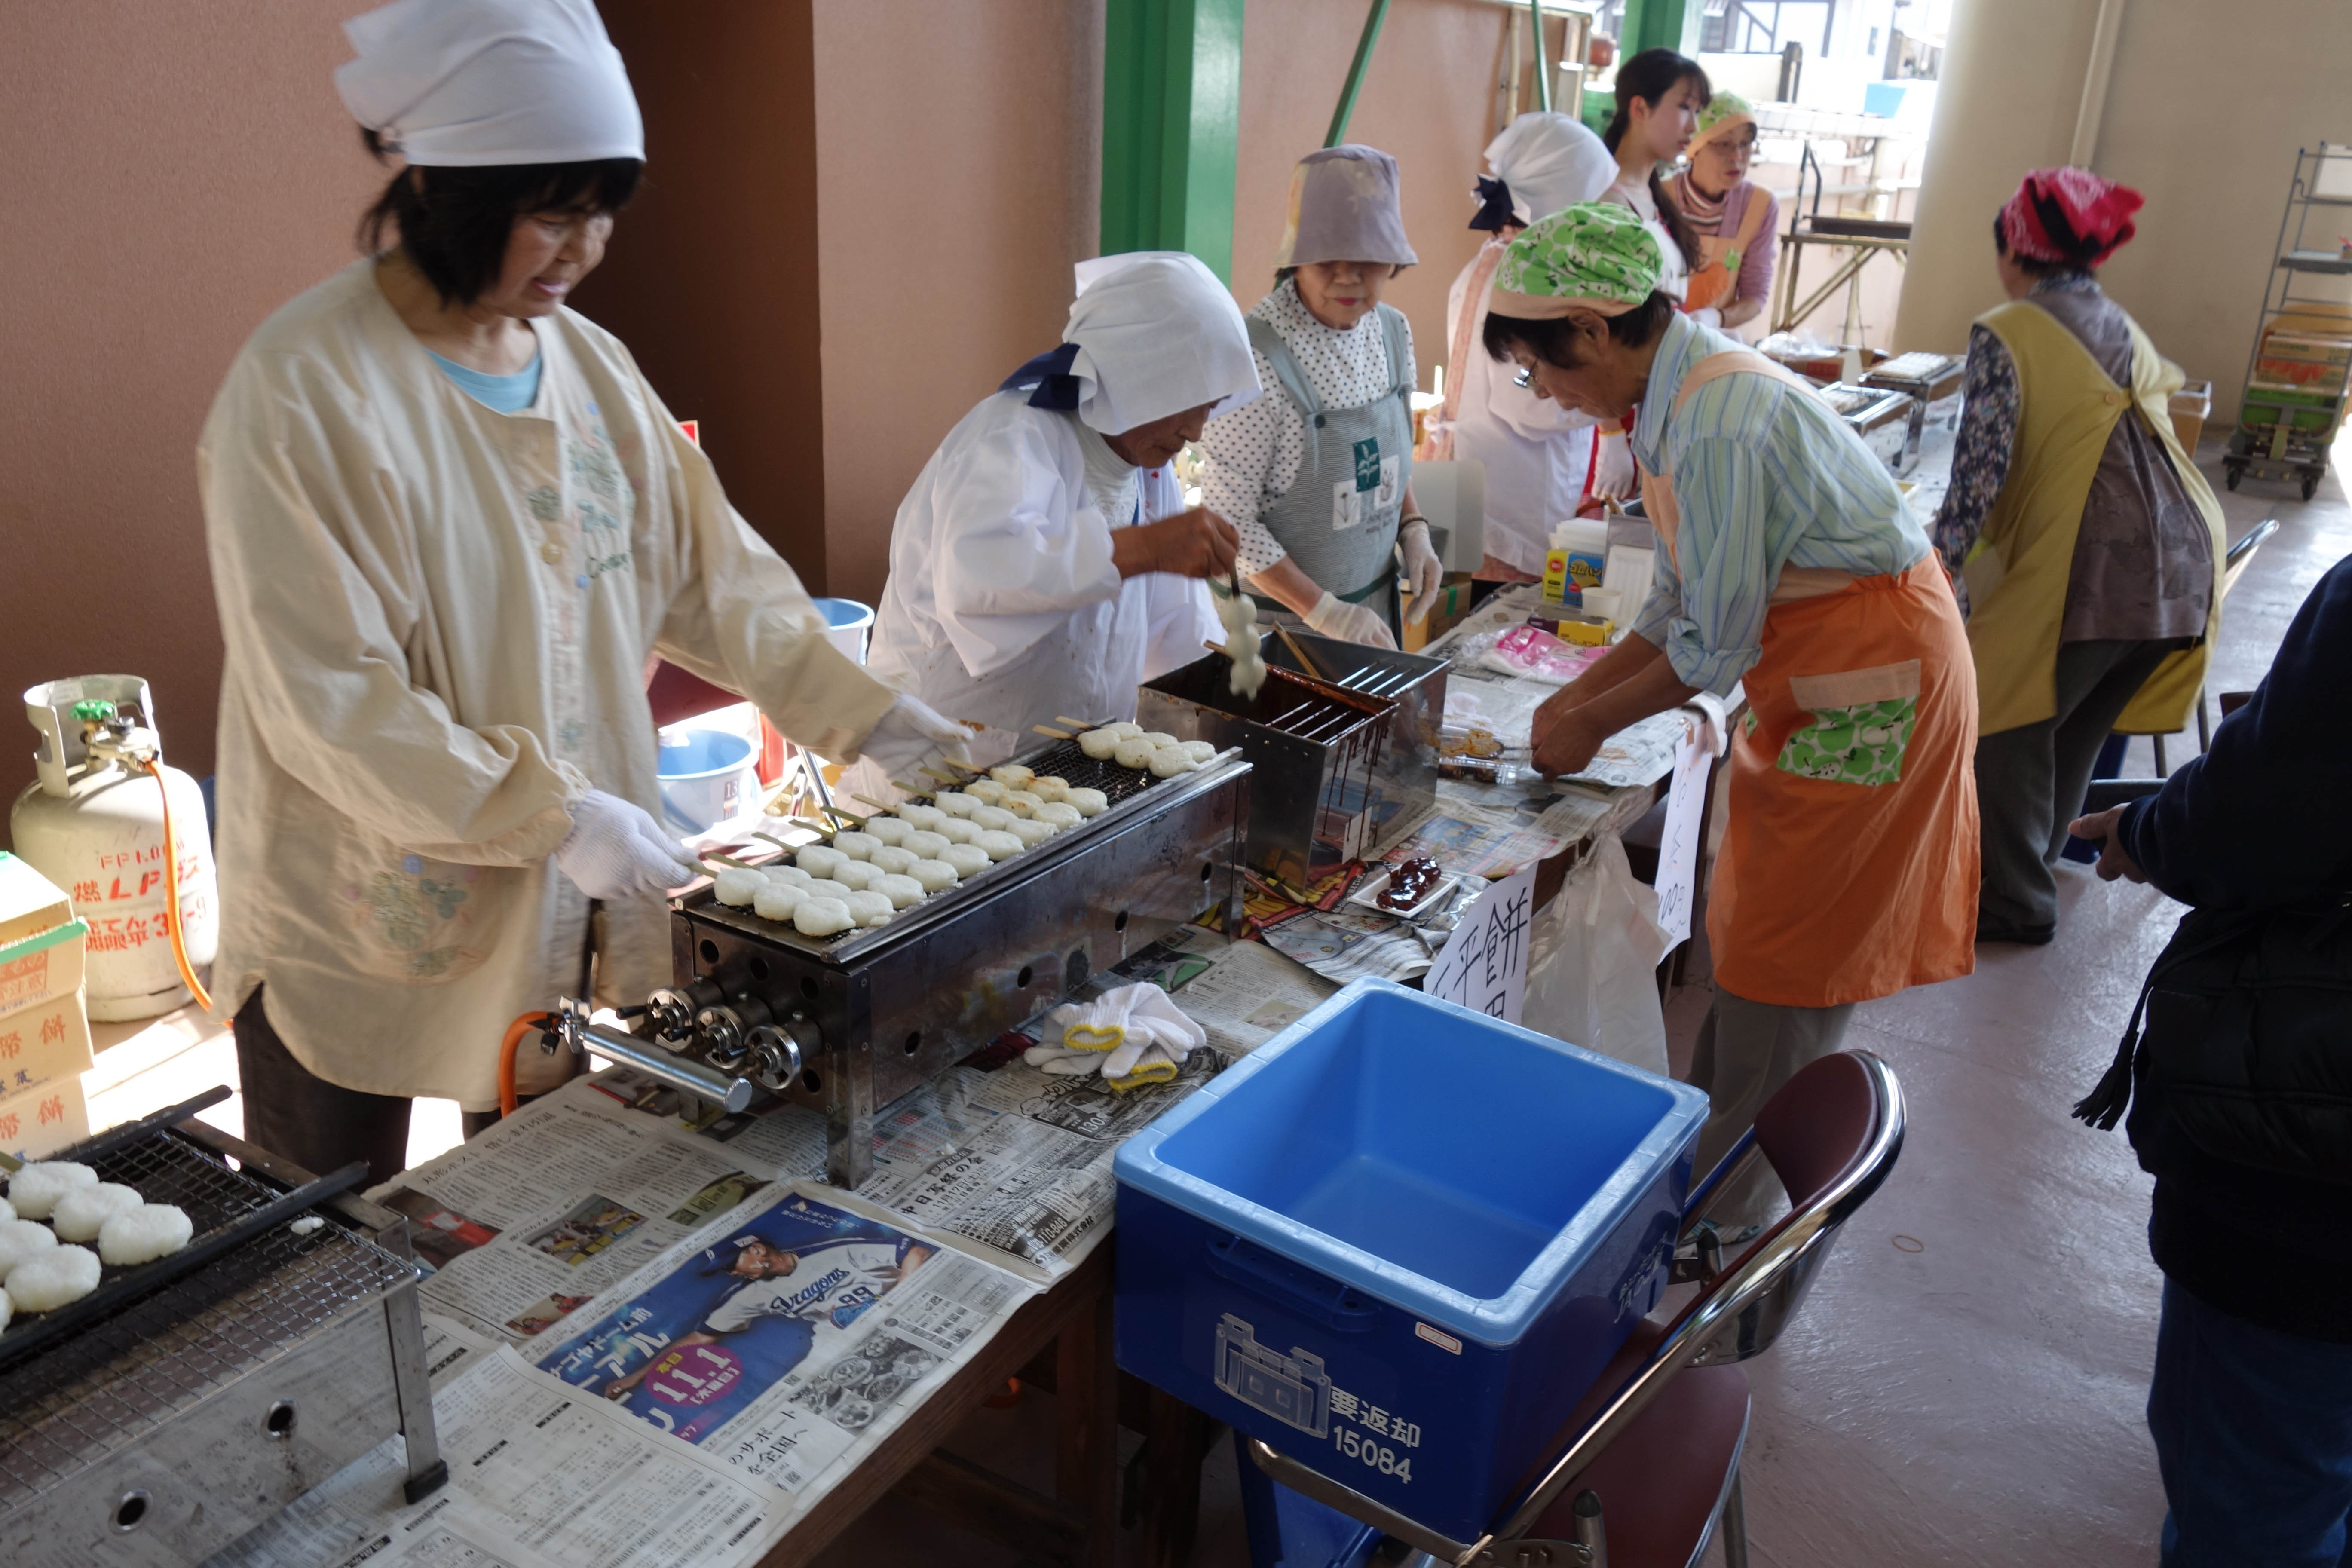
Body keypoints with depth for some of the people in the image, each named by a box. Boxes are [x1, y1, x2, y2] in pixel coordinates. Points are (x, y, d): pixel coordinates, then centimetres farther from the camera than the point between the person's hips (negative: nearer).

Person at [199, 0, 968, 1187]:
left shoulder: (588, 362, 2)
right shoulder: (307, 388, -18)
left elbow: (708, 569, 5)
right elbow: (325, 699, -21)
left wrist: (866, 717, -3)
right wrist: (552, 815, -25)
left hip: (561, 912, 6)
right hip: (363, 931, -5)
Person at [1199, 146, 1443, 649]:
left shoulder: (1394, 332, -2)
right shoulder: (1258, 358, -23)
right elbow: (1230, 521, -20)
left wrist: (1414, 530, -2)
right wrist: (1325, 613, -20)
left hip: (1375, 608, 7)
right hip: (1281, 622, -6)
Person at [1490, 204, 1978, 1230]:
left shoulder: (1720, 421, -26)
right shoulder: (1678, 395, 4)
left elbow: (1713, 645, -22)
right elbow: (1683, 597, 12)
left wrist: (1591, 727, -9)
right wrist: (1581, 695, 7)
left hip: (1872, 684, -9)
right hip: (1822, 678, 9)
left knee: (1785, 960, 0)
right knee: (1753, 925, 16)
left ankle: (1724, 1209, 14)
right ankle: (1705, 1137, 31)